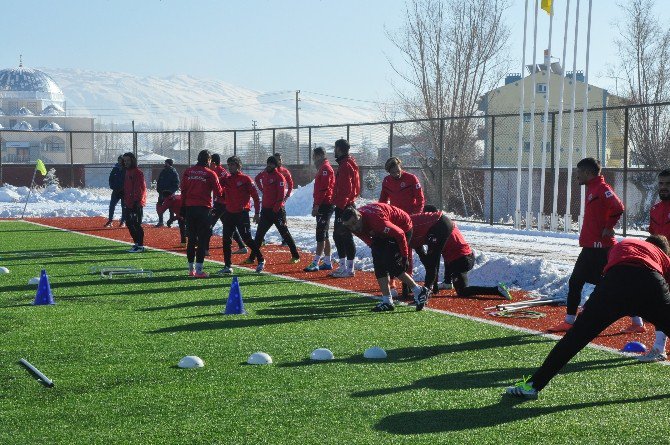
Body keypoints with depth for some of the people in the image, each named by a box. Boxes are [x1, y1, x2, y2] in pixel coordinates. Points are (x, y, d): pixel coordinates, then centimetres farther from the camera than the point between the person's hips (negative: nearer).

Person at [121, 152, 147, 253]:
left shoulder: (138, 173, -11)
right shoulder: (127, 172, 17)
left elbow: (141, 188, -16)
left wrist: (137, 201, -20)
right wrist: (125, 201, 19)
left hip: (136, 204, -9)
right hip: (129, 204, 9)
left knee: (137, 224, -8)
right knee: (129, 223, 11)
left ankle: (140, 246, -3)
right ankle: (136, 243, 20)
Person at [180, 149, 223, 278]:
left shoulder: (188, 172, 6)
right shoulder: (210, 174, -5)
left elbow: (183, 190, 7)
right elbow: (218, 193, -3)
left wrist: (183, 207, 13)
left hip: (189, 208, 4)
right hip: (203, 209, -4)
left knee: (191, 239, 12)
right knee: (202, 239, -1)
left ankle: (191, 269, 16)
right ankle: (199, 270, -6)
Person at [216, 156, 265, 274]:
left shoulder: (245, 179, -5)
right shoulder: (226, 179, 10)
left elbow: (255, 196, -5)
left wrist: (257, 213, -7)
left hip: (242, 214, -6)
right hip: (229, 213, 6)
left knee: (247, 238, -4)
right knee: (226, 240, 4)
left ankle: (261, 260, 13)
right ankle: (228, 266, 10)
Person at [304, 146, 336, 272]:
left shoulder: (325, 169, -13)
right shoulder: (322, 169, 19)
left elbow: (323, 189, -20)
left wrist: (317, 205, -21)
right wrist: (316, 206, 19)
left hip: (324, 206, -11)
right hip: (323, 206, 11)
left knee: (321, 235, -11)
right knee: (324, 235, 13)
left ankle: (316, 263, -12)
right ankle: (327, 262, 17)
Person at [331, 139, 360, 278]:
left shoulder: (346, 165, -15)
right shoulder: (345, 164, 18)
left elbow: (346, 189, -21)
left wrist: (340, 205, -22)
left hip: (344, 207, -11)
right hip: (343, 206, 11)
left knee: (345, 237, -6)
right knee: (337, 235, 15)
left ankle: (349, 269, -2)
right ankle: (343, 267, 21)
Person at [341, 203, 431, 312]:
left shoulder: (376, 220, -39)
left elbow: (400, 234, -30)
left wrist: (404, 256, -22)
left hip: (402, 228, -8)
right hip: (382, 233, 8)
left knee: (392, 266, -15)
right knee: (379, 264, -3)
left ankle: (420, 292, -2)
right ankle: (387, 301, 1)